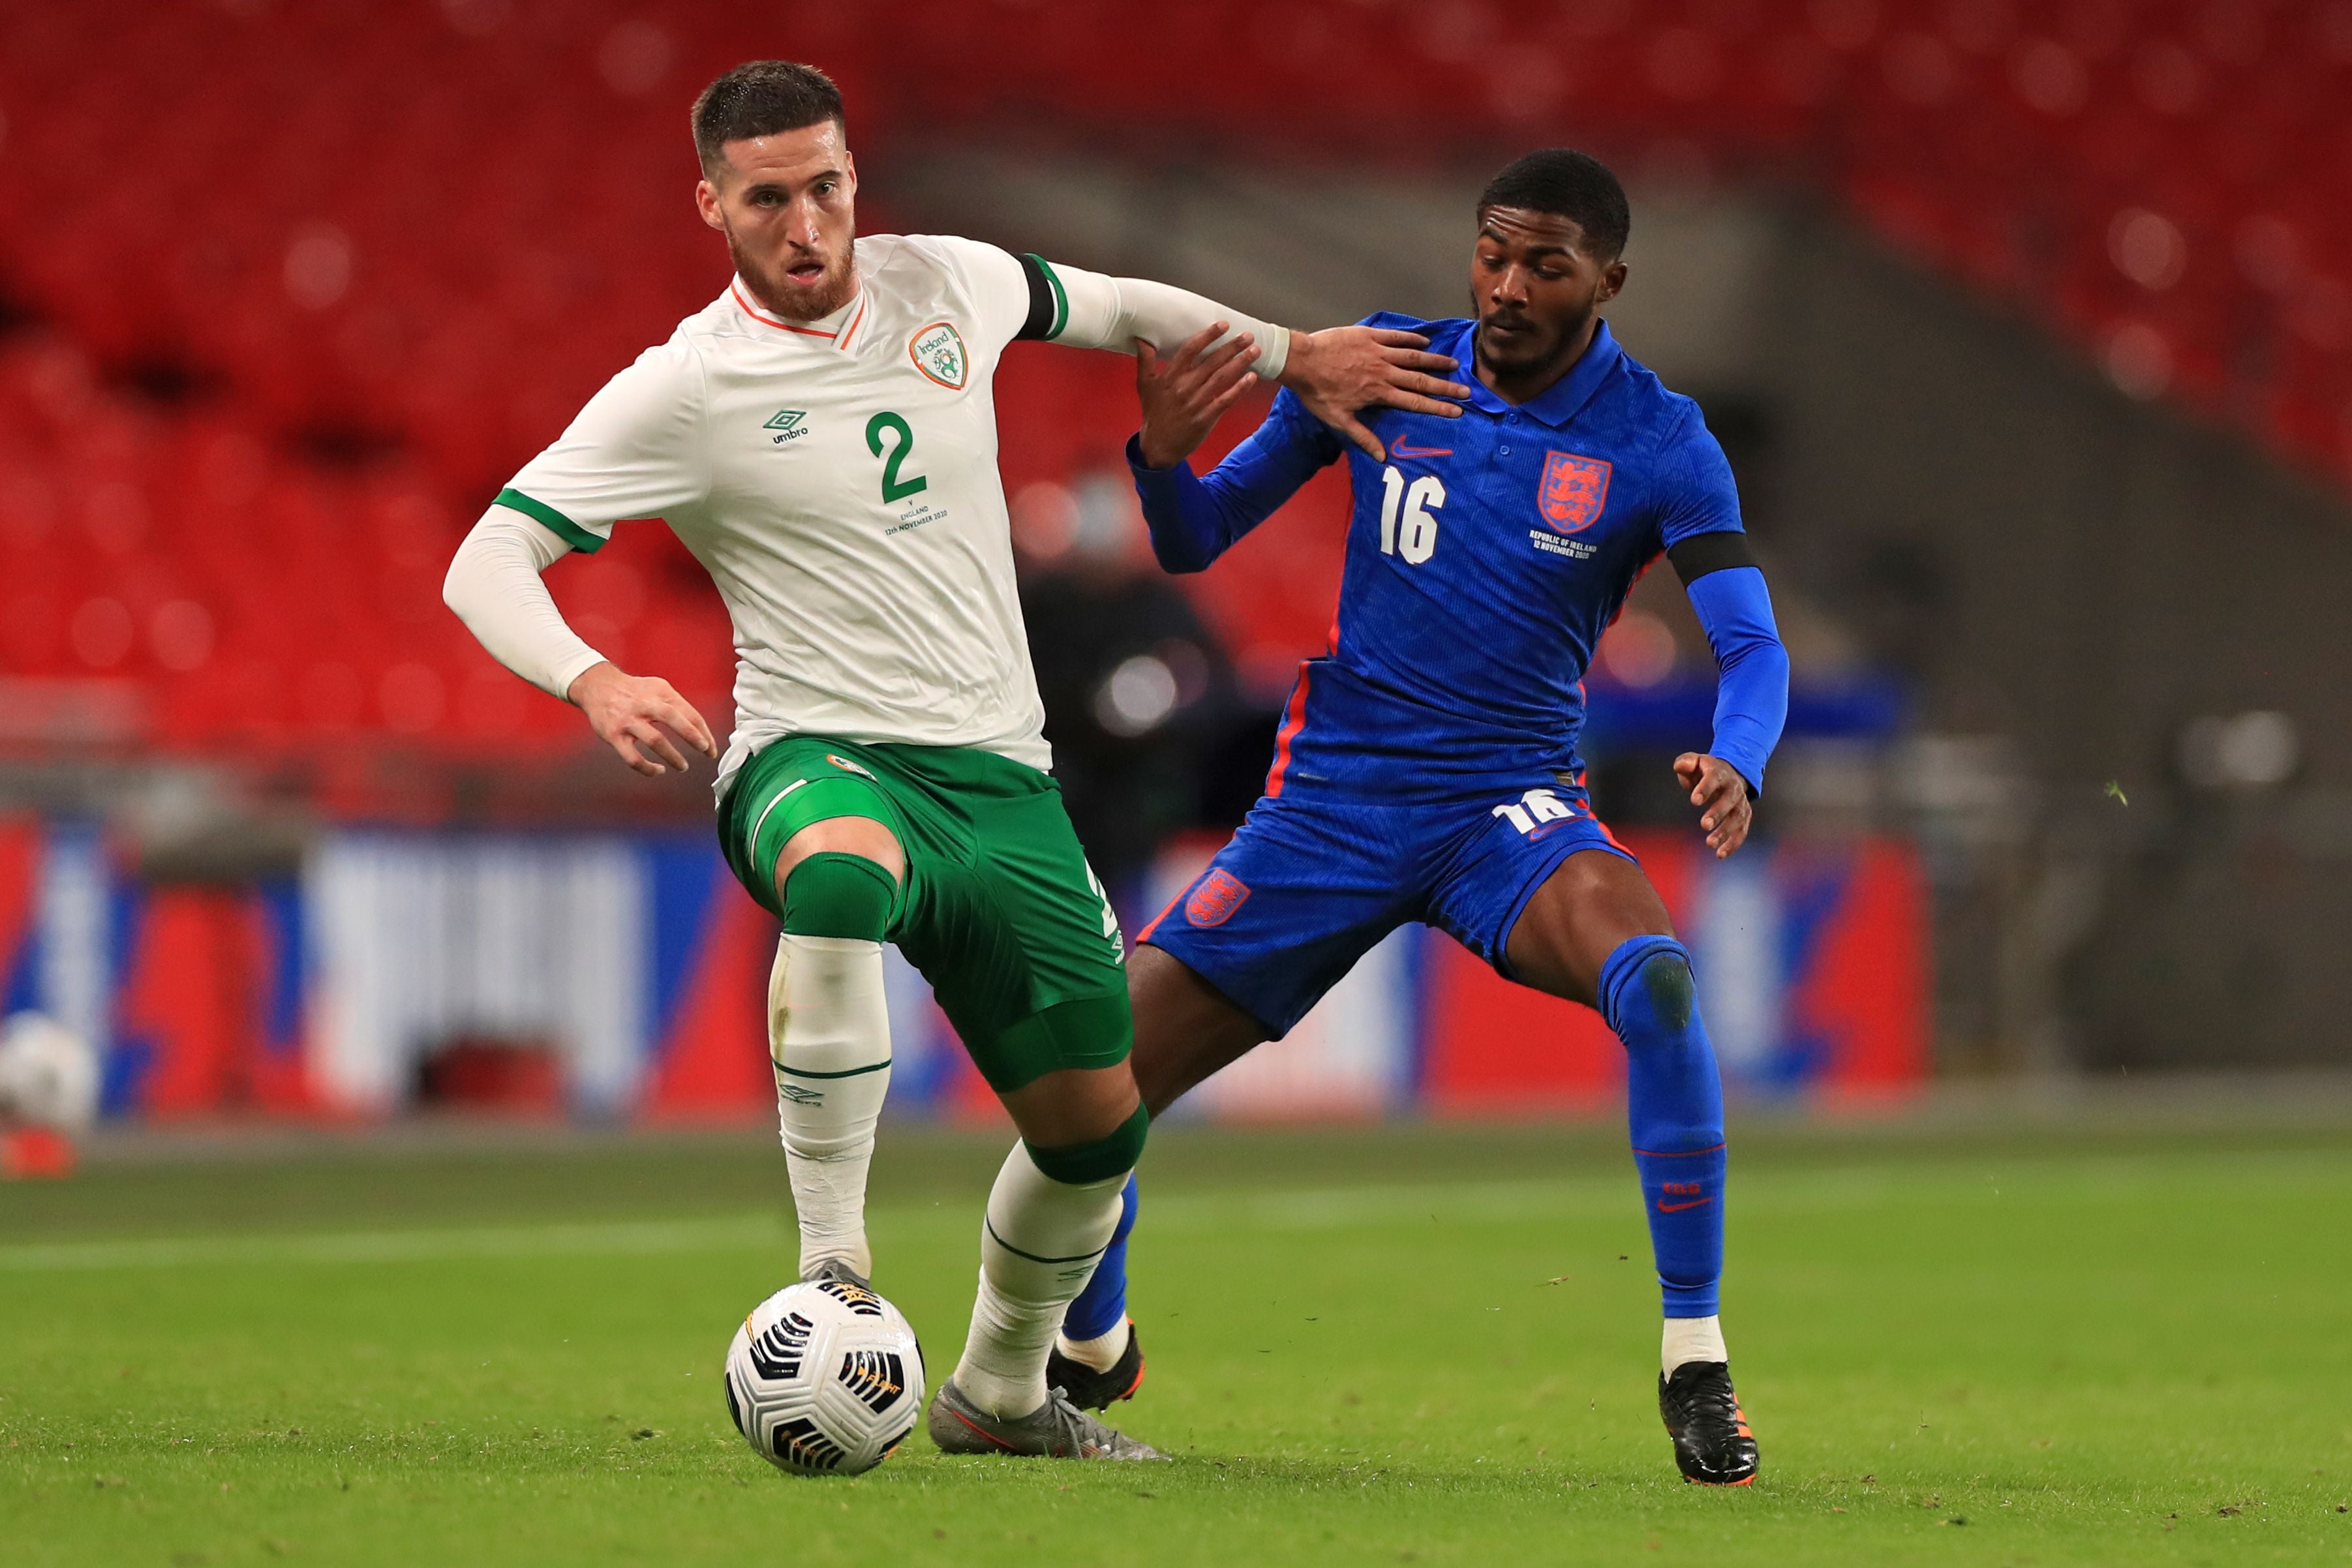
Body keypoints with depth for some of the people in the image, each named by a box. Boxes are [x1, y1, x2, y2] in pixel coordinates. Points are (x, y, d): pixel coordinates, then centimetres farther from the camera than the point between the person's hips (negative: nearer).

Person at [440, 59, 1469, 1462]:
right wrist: (594, 683, -31)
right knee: (844, 874, -43)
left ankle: (1002, 1392, 33)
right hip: (817, 761, -6)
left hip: (999, 771, 6)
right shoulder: (686, 389, -9)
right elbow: (486, 564, -13)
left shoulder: (940, 284, 6)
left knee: (1098, 1126, 6)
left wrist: (1291, 357, 32)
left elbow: (1107, 308, 28)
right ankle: (835, 1270, -34)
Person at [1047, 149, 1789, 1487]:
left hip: (1512, 810, -2)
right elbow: (1196, 542, 5)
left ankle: (1698, 1372, -25)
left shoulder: (1659, 443, -7)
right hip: (1332, 802, 2)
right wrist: (1163, 454, -18)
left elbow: (1754, 645, -14)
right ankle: (1089, 1350, 30)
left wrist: (1736, 767, -36)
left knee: (1657, 979, -35)